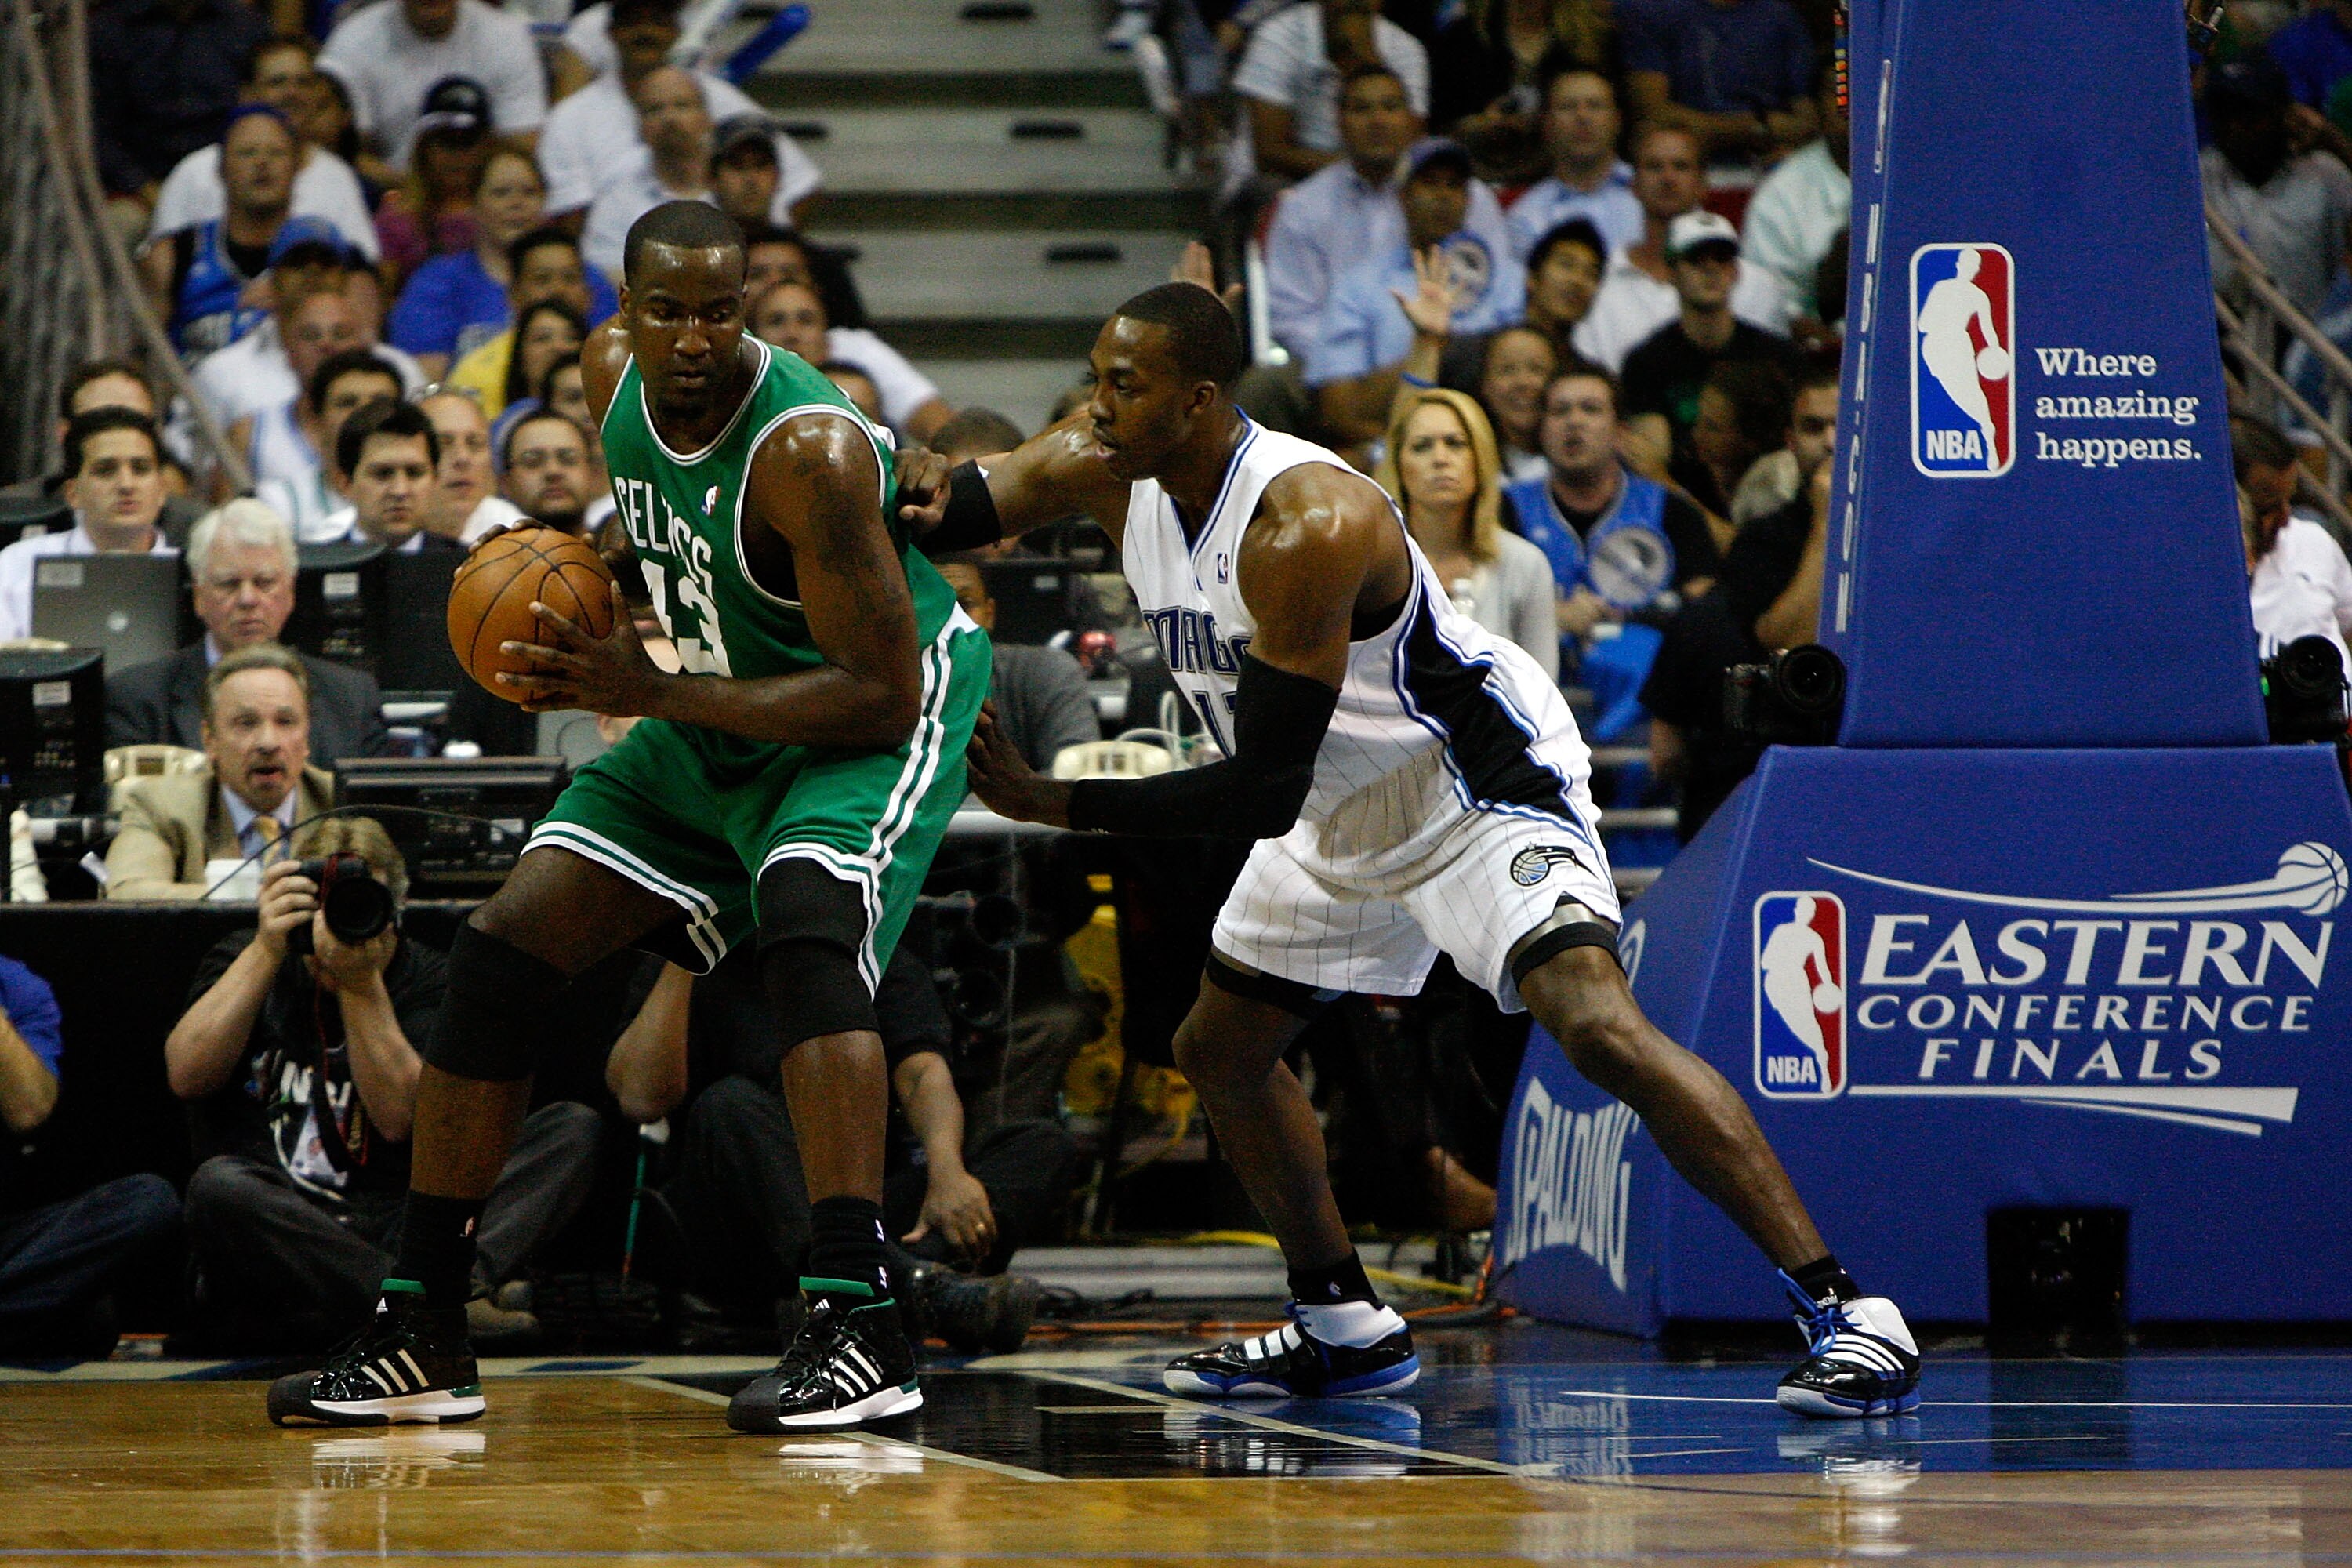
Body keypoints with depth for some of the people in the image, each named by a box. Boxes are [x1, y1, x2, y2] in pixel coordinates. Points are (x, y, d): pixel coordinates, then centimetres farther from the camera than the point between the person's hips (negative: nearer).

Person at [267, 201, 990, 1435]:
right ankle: (416, 1334, 8)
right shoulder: (614, 372, -8)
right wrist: (605, 627, -5)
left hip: (876, 719, -8)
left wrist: (648, 692, -32)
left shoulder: (809, 452, -32)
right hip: (712, 719, 8)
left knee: (807, 931, -36)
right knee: (500, 952, 0)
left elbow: (881, 693, -32)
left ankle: (859, 1325, -40)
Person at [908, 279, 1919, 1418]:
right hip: (1343, 813, 10)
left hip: (1479, 782, -10)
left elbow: (1266, 791, -33)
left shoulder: (1305, 524, -33)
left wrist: (1059, 805, -35)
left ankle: (1846, 1311, -30)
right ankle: (1343, 1329, 33)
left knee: (1599, 1026, -28)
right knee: (1218, 1051, 18)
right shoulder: (1106, 472, -9)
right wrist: (923, 511, -24)